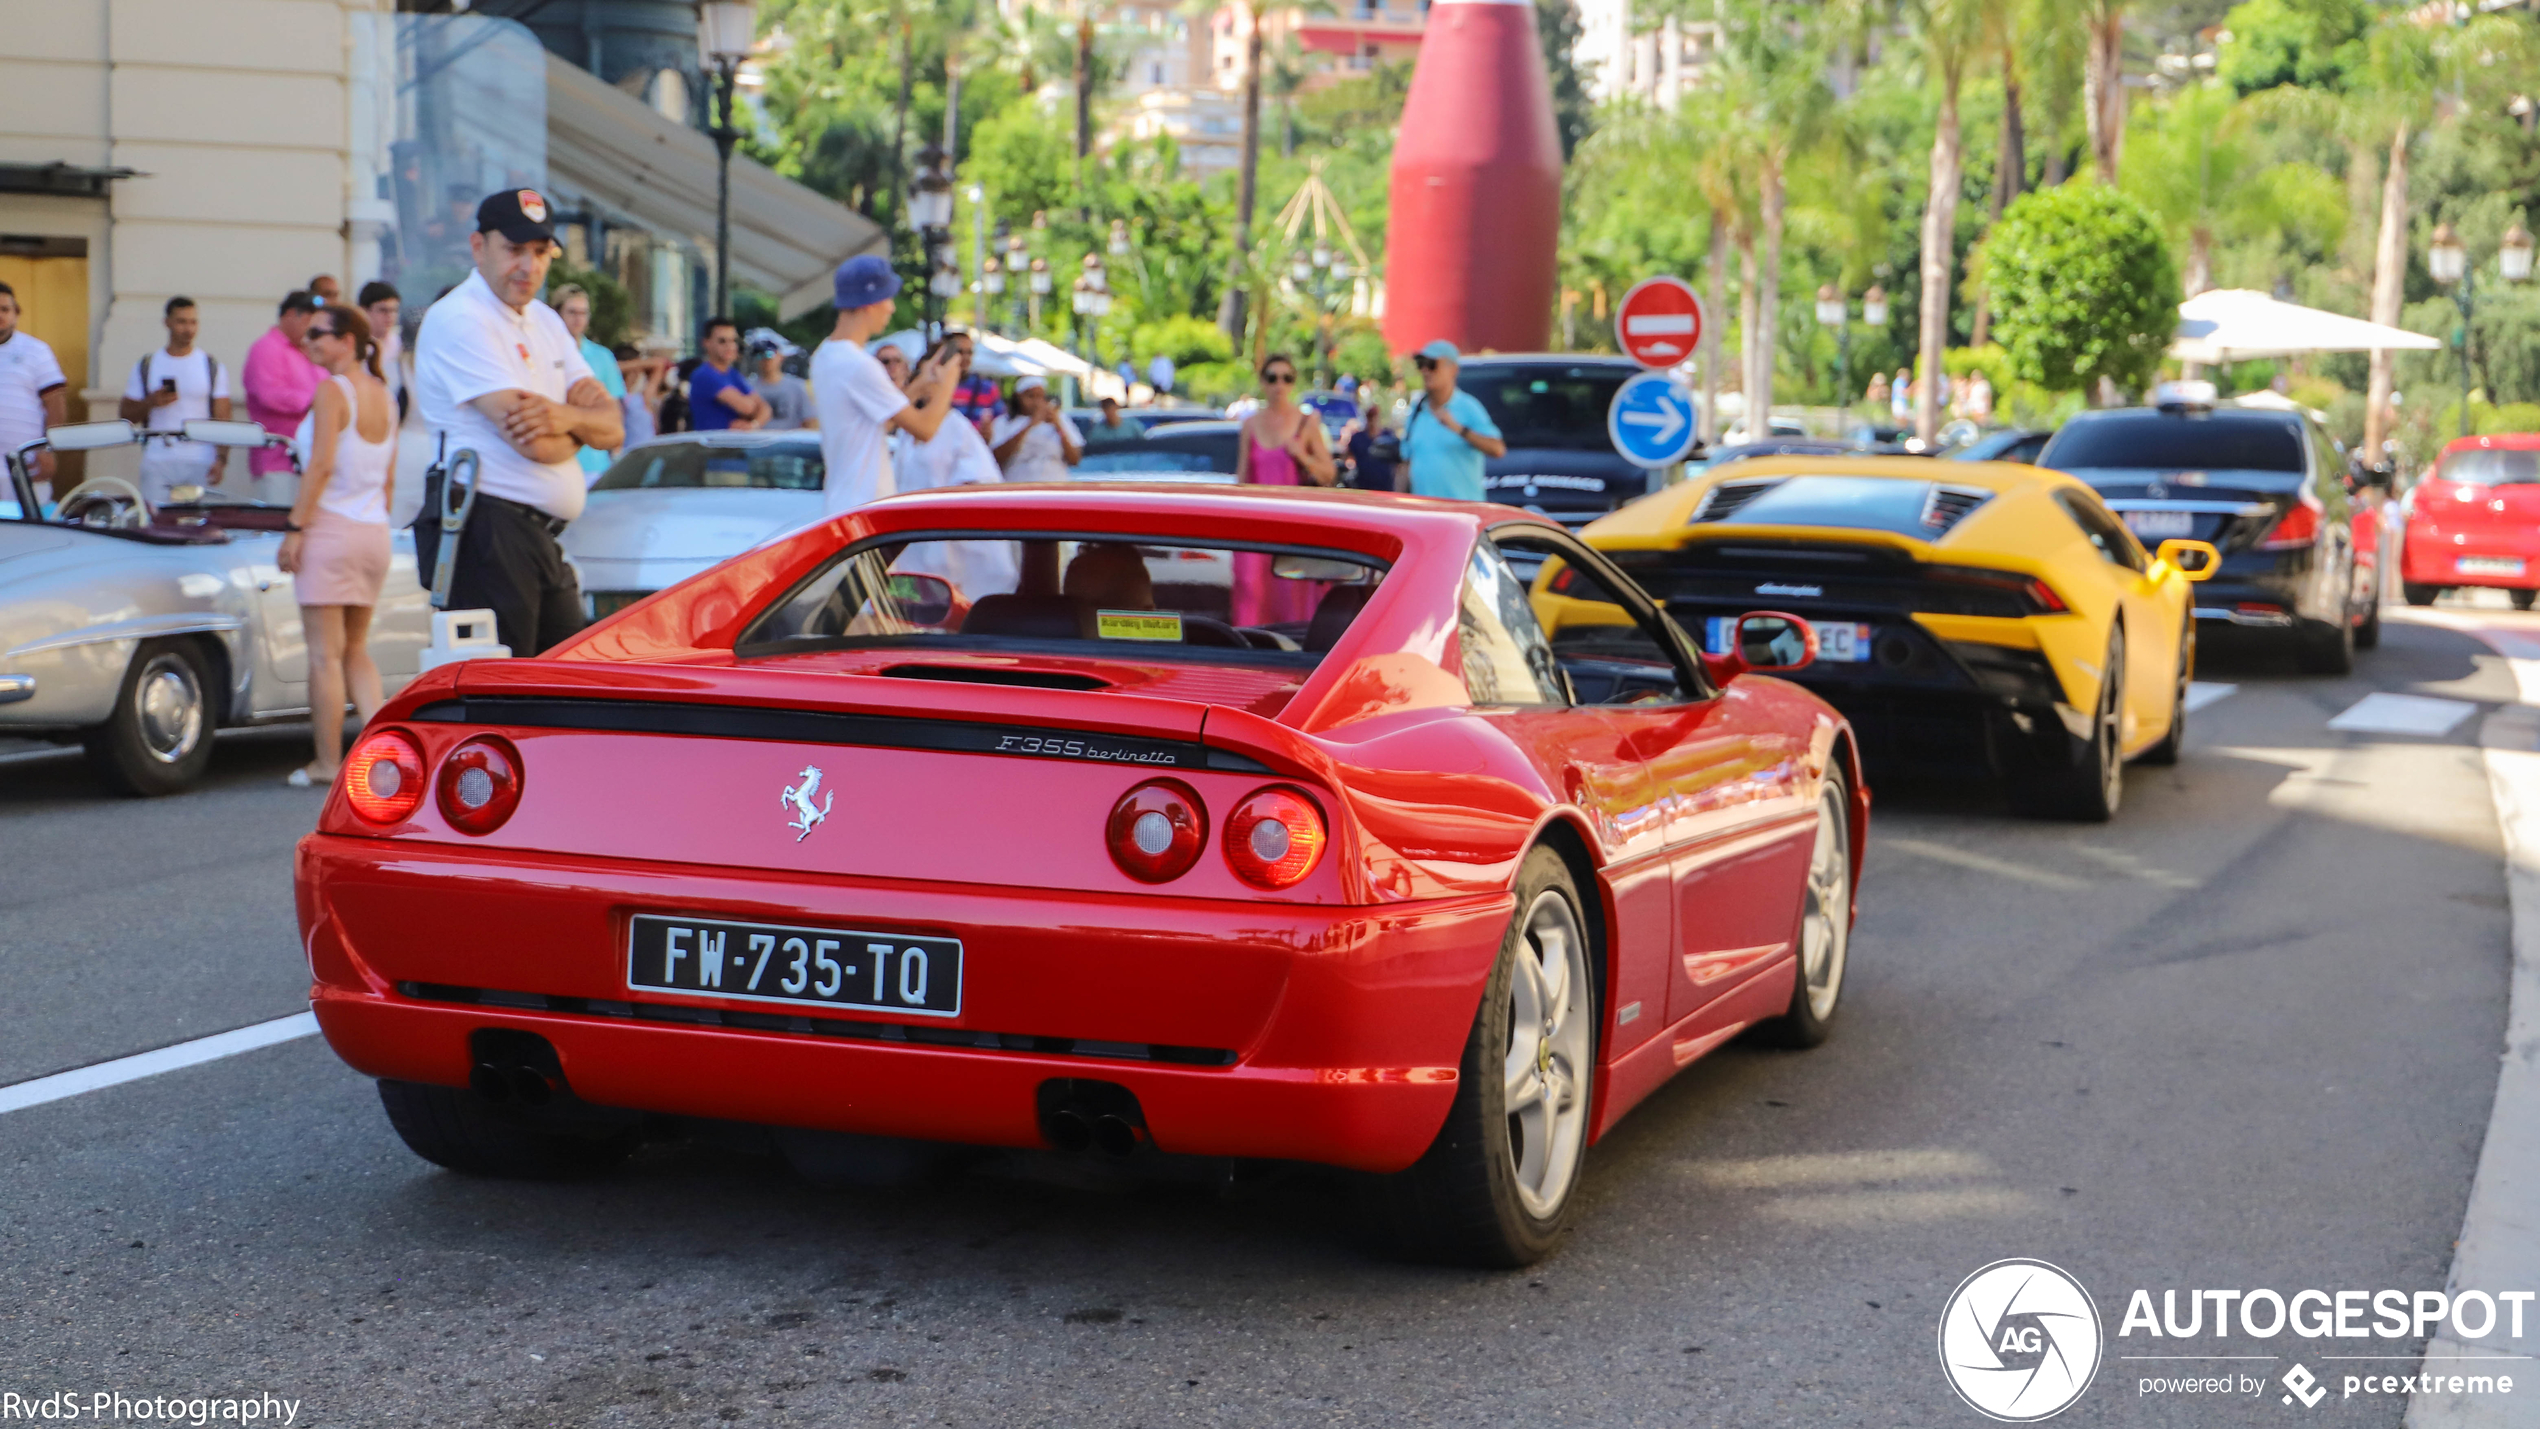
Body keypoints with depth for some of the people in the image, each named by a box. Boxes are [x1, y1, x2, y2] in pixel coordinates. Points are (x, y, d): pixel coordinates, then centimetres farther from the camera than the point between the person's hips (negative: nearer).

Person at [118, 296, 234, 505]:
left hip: (201, 464, -1)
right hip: (157, 464, 1)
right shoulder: (146, 366, 11)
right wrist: (150, 403, -8)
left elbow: (222, 420, 5)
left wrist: (220, 459, -8)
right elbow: (125, 416, 12)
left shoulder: (211, 367, 9)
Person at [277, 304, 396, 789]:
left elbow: (321, 466, -17)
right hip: (374, 531, 7)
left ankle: (327, 763, 1)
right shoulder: (383, 395, 11)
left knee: (325, 654, -1)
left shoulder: (333, 390, -10)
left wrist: (294, 529, -14)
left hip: (332, 526, -7)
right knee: (357, 649, 17)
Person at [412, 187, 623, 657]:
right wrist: (582, 425, 2)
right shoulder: (458, 319, -10)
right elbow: (532, 443, -19)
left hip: (542, 539, 9)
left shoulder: (545, 321, 18)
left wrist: (566, 416, -14)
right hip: (485, 534, -9)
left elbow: (612, 430, 9)